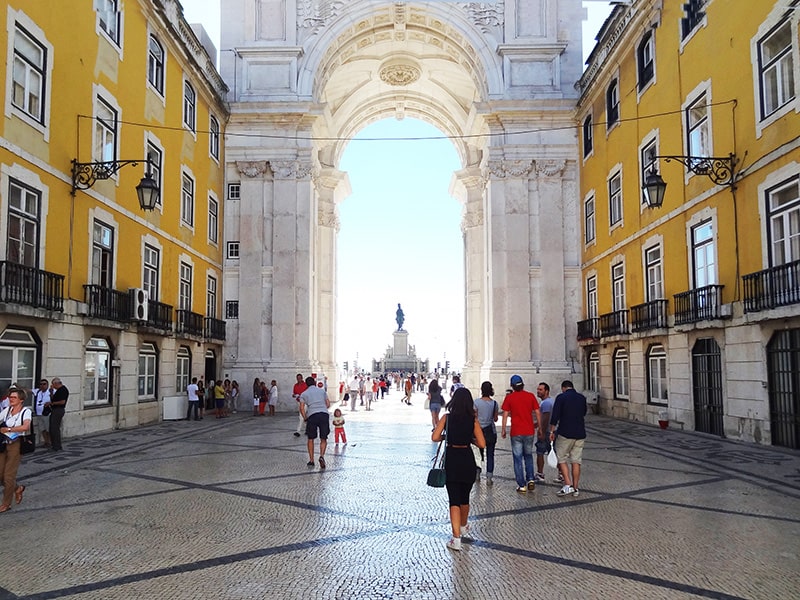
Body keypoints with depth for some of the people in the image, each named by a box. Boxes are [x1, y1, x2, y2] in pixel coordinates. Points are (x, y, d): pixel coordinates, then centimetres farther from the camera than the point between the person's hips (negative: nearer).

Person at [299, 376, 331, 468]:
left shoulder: (304, 394, 14)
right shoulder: (322, 390, 20)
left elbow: (302, 408, 4)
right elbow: (328, 404, 18)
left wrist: (305, 418, 14)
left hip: (312, 416, -1)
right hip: (324, 414, 1)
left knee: (311, 439, 14)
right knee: (323, 439, 8)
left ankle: (311, 460, 14)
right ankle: (321, 456, -13)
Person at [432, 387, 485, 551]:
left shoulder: (447, 418, -5)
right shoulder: (473, 420, -4)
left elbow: (435, 437, -10)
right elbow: (482, 444, -7)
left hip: (451, 459, -1)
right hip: (467, 460, 2)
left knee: (454, 500, 2)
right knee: (465, 497, 22)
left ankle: (456, 539, -5)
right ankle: (463, 529, 43)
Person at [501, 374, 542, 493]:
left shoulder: (509, 397, -4)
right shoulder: (531, 396, 0)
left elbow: (505, 415, -4)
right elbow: (537, 413, 3)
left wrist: (503, 430, 5)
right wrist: (540, 429, 12)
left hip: (516, 432, -2)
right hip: (529, 432, 2)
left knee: (518, 458, 5)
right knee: (528, 456, 20)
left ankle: (521, 485, 5)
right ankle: (530, 479, 7)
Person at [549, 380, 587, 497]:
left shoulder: (561, 397, -6)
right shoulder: (582, 398, 9)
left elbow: (555, 416, -12)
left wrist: (552, 431, -5)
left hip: (565, 433, -5)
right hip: (580, 434, 5)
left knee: (561, 459, 5)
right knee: (576, 461, 8)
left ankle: (568, 485, -5)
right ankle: (575, 488, 10)